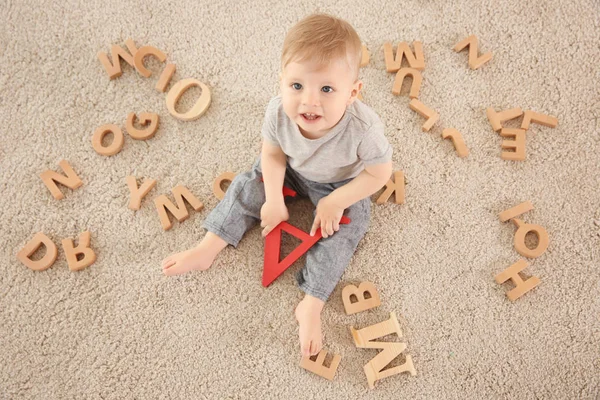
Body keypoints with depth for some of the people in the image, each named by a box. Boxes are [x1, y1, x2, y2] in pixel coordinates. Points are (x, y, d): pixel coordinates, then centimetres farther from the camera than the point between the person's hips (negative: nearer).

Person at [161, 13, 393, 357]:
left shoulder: (363, 129, -43)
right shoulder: (278, 112, -34)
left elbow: (380, 173, -24)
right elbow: (272, 153, -13)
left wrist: (335, 201, -25)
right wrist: (275, 200, -17)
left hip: (342, 184, -3)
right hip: (292, 169, 3)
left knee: (343, 230, -16)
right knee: (249, 186, -3)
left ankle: (311, 306, -11)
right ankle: (208, 249, 5)